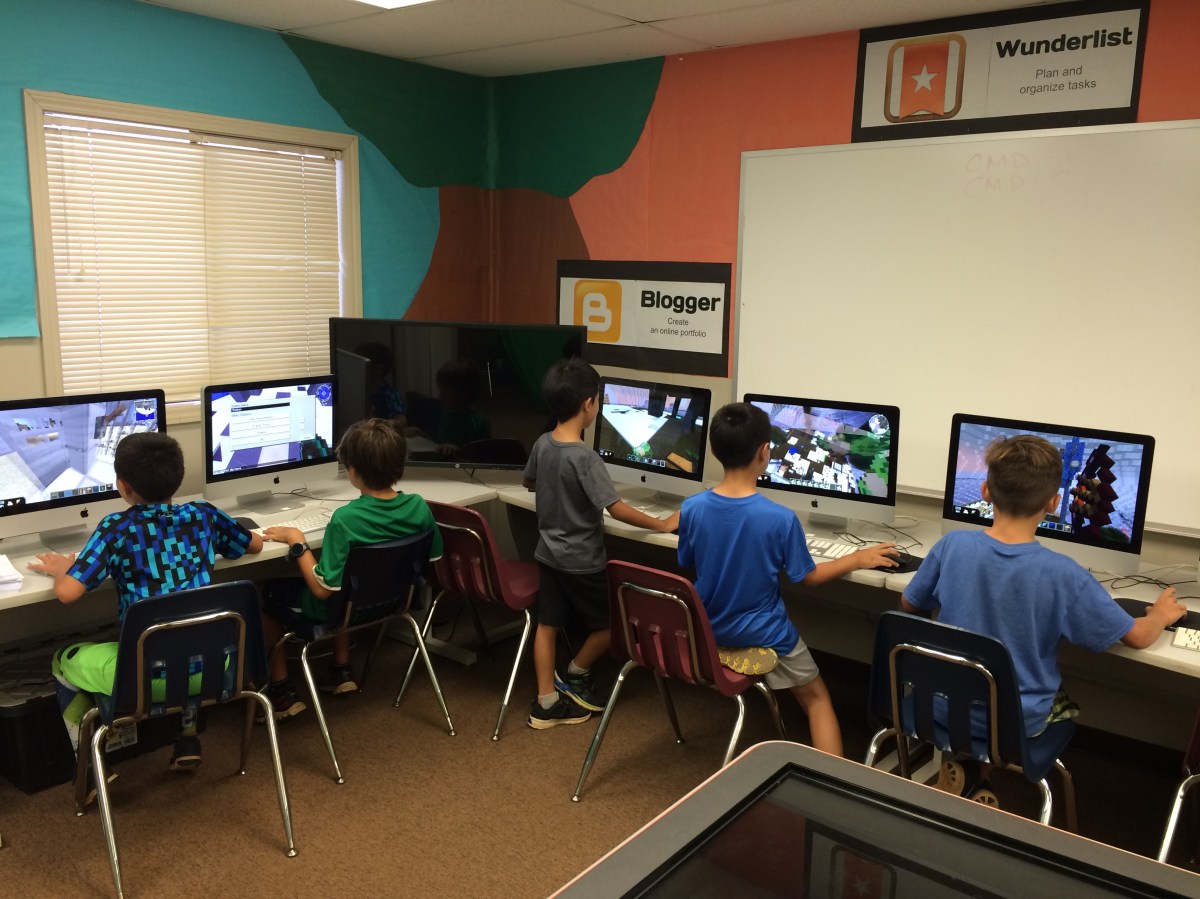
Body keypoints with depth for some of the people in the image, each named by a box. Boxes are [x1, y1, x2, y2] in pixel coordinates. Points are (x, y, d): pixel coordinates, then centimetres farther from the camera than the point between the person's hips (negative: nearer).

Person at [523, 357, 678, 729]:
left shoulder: (542, 444, -2)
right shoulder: (584, 456, -25)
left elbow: (530, 483, 17)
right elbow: (616, 508, -27)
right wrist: (661, 524, -17)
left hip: (549, 554, 8)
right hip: (581, 561, -7)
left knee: (547, 625, 12)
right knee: (607, 625, 13)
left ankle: (546, 702, 18)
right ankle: (574, 677, 27)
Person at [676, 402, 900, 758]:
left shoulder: (691, 509, -16)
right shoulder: (780, 518, -25)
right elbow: (807, 577, -10)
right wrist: (857, 559, 5)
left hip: (705, 630, 4)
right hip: (762, 635, -4)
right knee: (817, 698, 20)